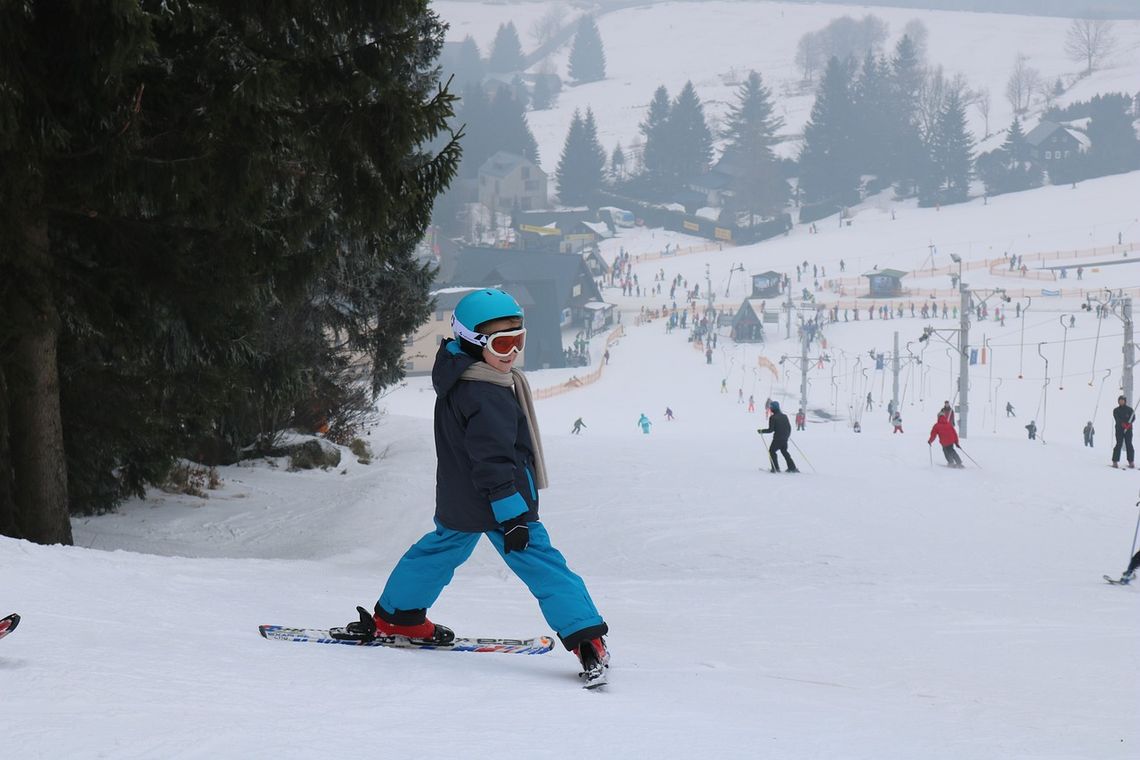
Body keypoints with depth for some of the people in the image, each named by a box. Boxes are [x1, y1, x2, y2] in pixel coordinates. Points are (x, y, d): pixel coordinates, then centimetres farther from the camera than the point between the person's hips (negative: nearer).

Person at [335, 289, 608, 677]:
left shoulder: (455, 377, 6)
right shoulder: (487, 398, -25)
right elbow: (493, 460, -27)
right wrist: (512, 515, -26)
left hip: (456, 501, 9)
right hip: (494, 504, -9)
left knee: (442, 548, 29)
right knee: (543, 565, -8)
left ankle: (397, 616, 39)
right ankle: (585, 637, -13)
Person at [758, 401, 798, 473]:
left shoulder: (773, 418, -13)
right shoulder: (784, 416, 7)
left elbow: (770, 430, -16)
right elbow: (789, 427, 12)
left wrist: (761, 431, -4)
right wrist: (787, 435, 28)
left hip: (777, 439, -6)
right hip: (785, 439, 6)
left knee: (772, 451, 9)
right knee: (784, 452, 22)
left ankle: (775, 468, 1)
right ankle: (792, 467, 19)